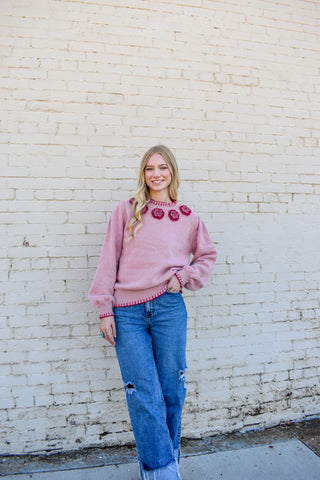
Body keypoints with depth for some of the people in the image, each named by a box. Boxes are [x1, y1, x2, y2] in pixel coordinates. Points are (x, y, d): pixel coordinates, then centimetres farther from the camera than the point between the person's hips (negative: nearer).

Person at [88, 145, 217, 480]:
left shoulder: (188, 217, 9)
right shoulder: (126, 211, 4)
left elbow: (207, 254, 19)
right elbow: (109, 259, 2)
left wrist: (185, 275, 1)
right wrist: (105, 309, -3)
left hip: (169, 308, 2)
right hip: (128, 314, -1)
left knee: (171, 390, 11)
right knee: (145, 396, -1)